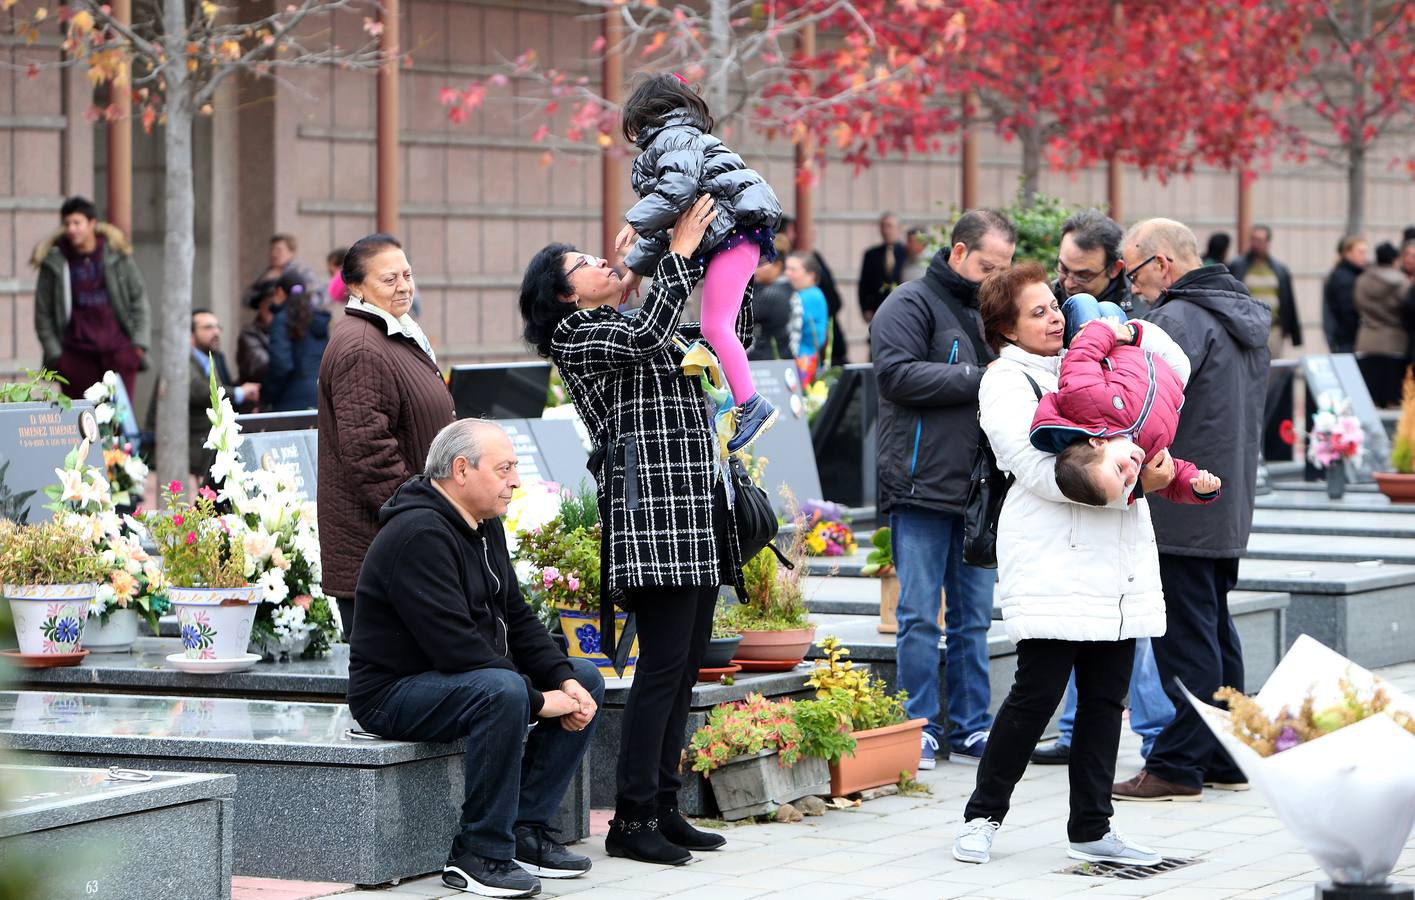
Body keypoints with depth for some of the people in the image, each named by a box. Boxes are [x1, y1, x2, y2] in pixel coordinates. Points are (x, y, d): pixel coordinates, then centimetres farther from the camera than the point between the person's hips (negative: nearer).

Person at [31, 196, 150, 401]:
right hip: (77, 351, 0)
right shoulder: (54, 262, 0)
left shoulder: (117, 255, 2)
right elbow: (43, 314, 4)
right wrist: (54, 354, -1)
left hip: (118, 347, 0)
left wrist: (139, 343, 1)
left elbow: (139, 298, 8)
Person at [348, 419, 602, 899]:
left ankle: (526, 830, 2)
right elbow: (454, 644, -29)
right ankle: (478, 854, -26)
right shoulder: (419, 535, -23)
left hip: (469, 676, 11)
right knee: (502, 691, -36)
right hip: (392, 693, -11)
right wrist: (538, 701, -26)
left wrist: (565, 680, -7)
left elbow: (516, 619, 11)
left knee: (585, 679, 7)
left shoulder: (486, 527, 10)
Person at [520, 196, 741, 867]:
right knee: (664, 662, -12)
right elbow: (642, 339, -20)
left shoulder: (638, 327, 22)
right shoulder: (575, 334, -1)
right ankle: (632, 819, -9)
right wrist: (680, 256, -13)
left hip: (697, 511, 9)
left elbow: (734, 339, 26)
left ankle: (664, 808, 13)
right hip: (650, 508, -9)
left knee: (686, 663, 8)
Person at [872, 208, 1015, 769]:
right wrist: (978, 379, -17)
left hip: (979, 490, 7)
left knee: (974, 616, 8)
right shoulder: (911, 304, -4)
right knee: (920, 616, -5)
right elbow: (897, 373, -17)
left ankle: (969, 730, 13)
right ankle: (920, 730, 0)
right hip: (922, 487, -7)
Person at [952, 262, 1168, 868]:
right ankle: (983, 816, 7)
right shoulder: (1006, 382, -3)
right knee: (1038, 693, -8)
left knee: (1106, 696, 7)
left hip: (1117, 562, 7)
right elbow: (1040, 470, -15)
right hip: (1052, 563, -7)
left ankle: (1091, 829, 14)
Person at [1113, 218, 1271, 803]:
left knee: (1185, 640, -5)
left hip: (1183, 515, -10)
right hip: (1229, 509, 10)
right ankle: (1223, 760, 21)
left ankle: (1178, 766, -1)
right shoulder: (1245, 316, 16)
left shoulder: (1181, 318, -16)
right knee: (1216, 633, 15)